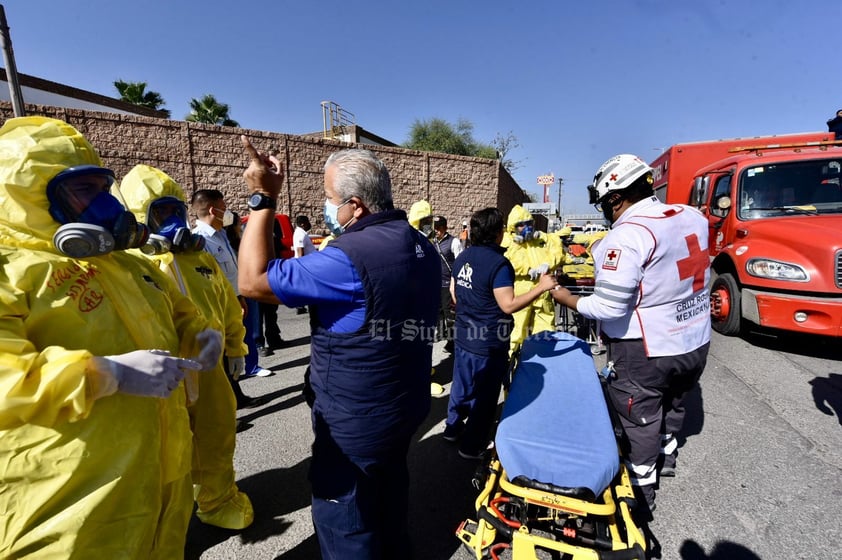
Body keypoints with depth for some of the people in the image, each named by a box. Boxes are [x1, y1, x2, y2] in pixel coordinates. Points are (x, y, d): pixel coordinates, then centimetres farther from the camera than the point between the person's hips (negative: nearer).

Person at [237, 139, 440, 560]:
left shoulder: (349, 257, -29)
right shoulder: (419, 245, 1)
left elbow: (252, 281, -23)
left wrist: (261, 198, -18)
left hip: (356, 422, -8)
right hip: (405, 405, 9)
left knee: (344, 525, 16)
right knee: (389, 497, 29)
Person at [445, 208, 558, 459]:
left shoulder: (462, 257, 2)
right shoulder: (498, 263, -23)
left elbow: (453, 291, 12)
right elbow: (508, 305, -26)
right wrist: (541, 287, -21)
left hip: (464, 335, 8)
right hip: (488, 344, -7)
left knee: (462, 384, 23)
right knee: (483, 394, 9)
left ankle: (453, 427, 41)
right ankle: (472, 446, 24)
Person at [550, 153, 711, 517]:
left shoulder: (626, 236, -25)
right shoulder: (693, 218, -1)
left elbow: (608, 308, -27)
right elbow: (701, 276, 13)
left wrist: (567, 299, -13)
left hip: (646, 351, -8)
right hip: (696, 343, 8)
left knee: (639, 419, 13)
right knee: (673, 403, 30)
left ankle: (642, 490, 31)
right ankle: (667, 455, 55)